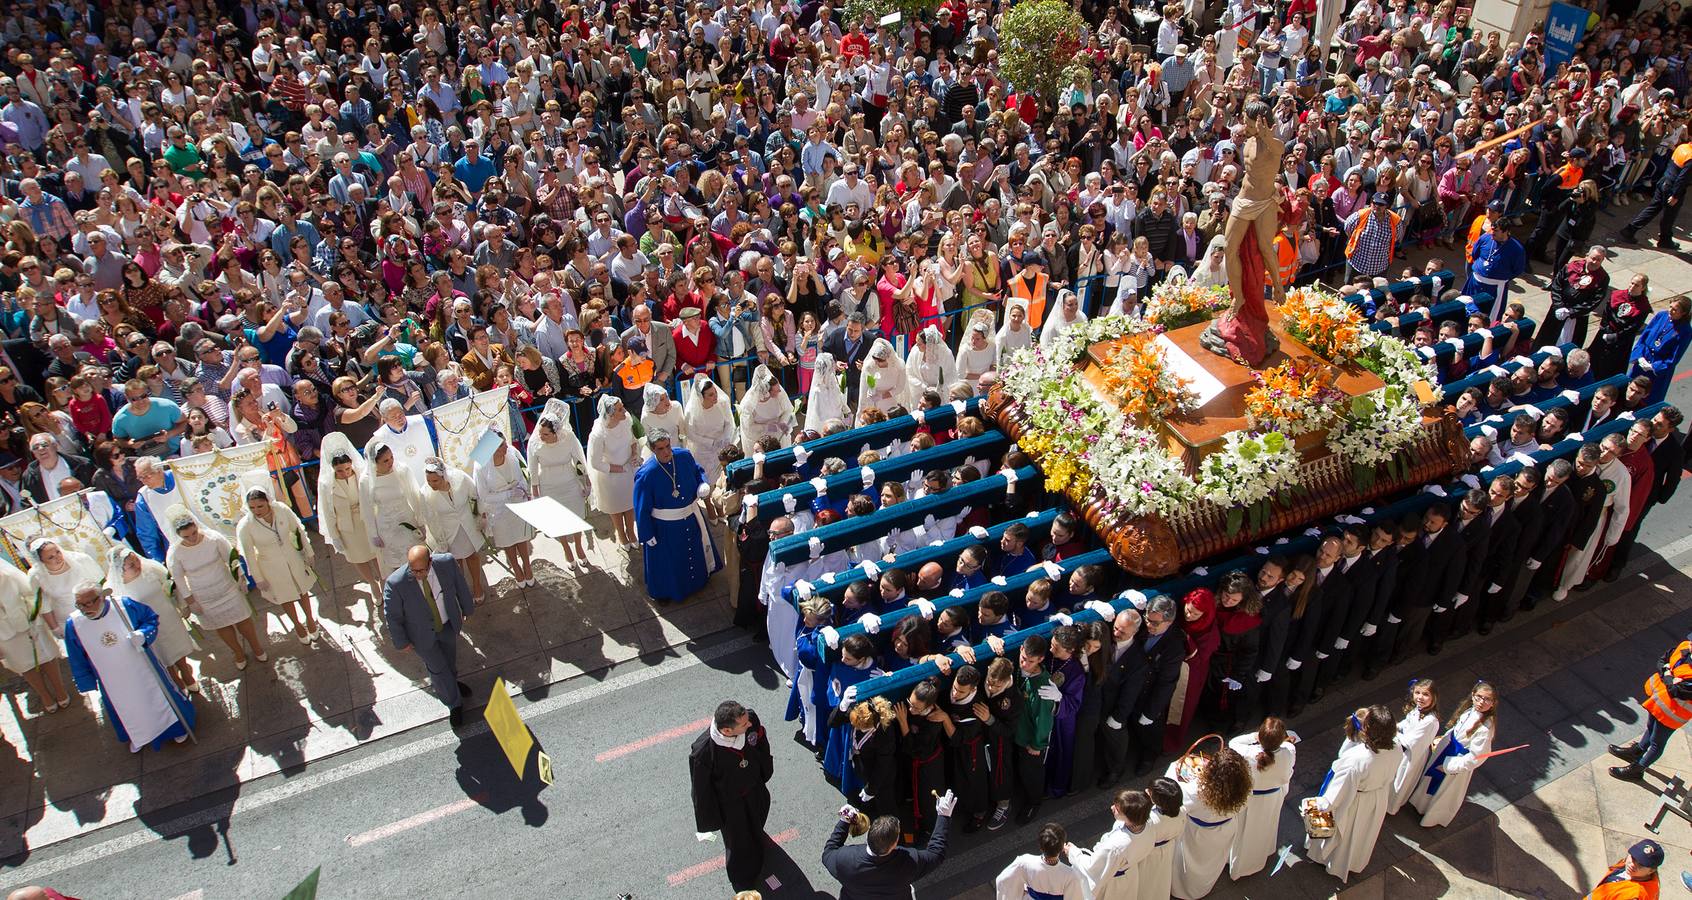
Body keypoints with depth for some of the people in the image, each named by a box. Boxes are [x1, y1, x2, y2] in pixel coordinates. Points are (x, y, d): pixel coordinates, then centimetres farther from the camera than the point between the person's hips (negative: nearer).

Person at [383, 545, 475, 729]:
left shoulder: (447, 563, -29)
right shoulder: (396, 582, -35)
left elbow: (460, 584, -7)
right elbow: (392, 615, -18)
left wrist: (467, 608, 8)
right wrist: (401, 641, -6)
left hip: (448, 625, 3)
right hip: (422, 634, -3)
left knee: (450, 658, 30)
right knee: (438, 668, 16)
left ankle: (450, 682, 64)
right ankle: (454, 703, 44)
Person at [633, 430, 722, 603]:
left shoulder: (684, 456, -17)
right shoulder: (646, 475, -29)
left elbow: (698, 471, 6)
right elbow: (642, 508, -18)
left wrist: (703, 484, -15)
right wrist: (647, 535, -12)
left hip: (691, 516, 5)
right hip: (664, 526, -5)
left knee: (696, 548, 29)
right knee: (667, 560, 17)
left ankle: (701, 575, 59)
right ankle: (665, 591, 45)